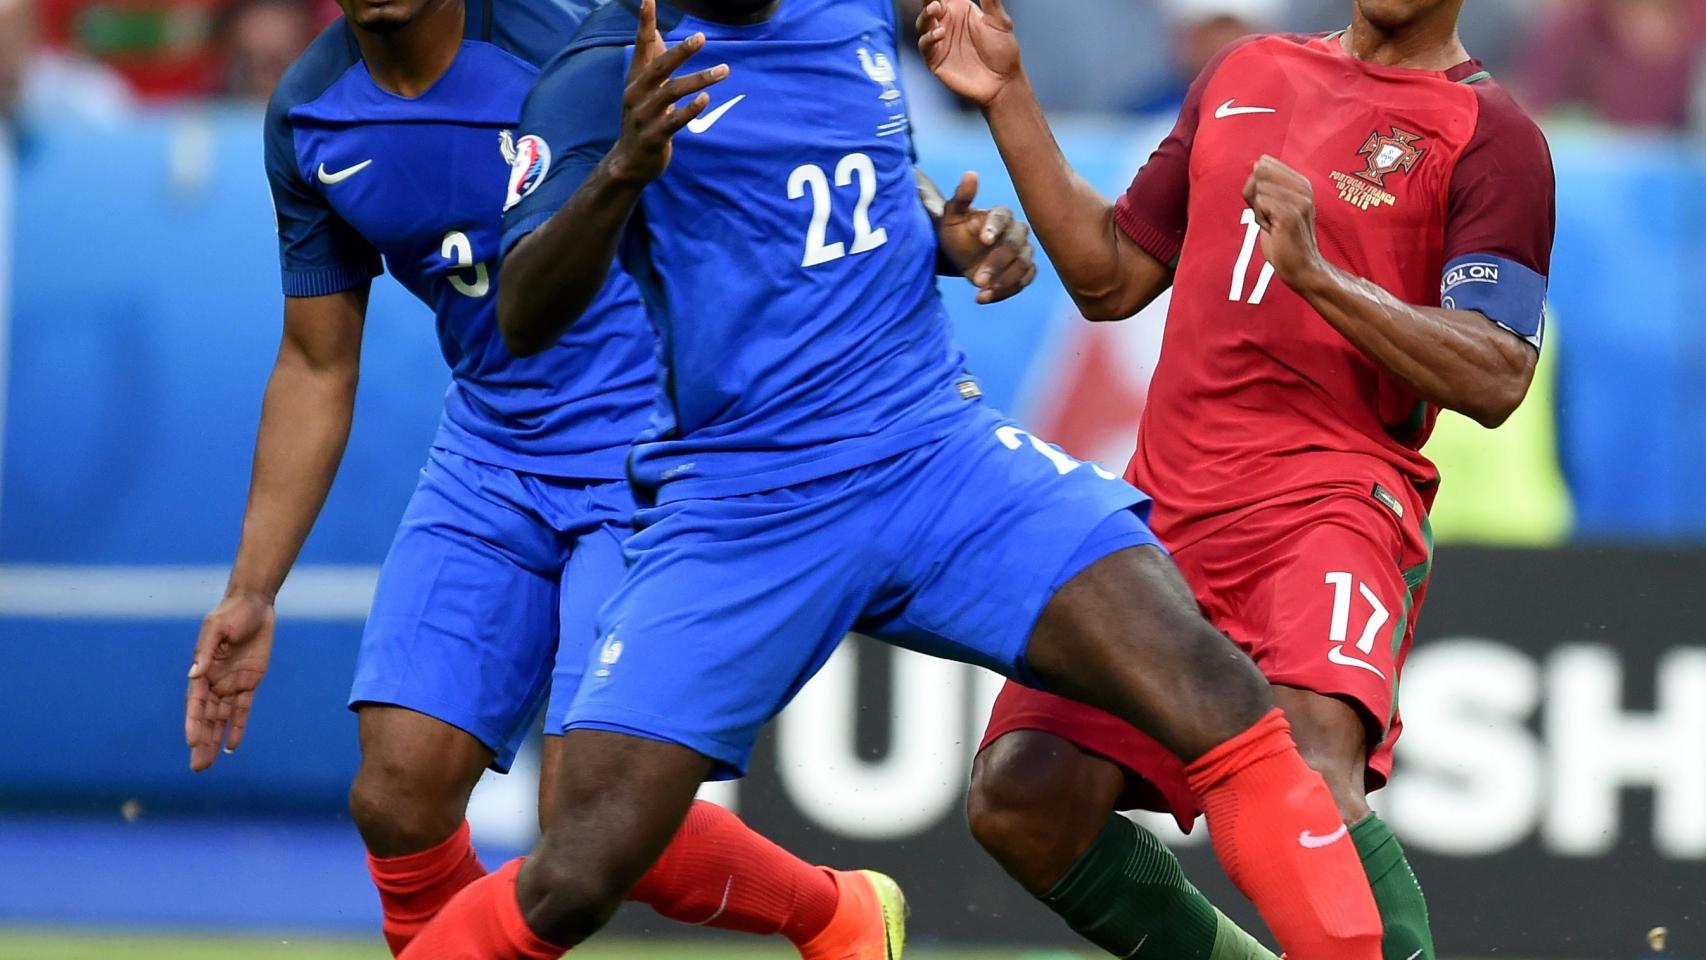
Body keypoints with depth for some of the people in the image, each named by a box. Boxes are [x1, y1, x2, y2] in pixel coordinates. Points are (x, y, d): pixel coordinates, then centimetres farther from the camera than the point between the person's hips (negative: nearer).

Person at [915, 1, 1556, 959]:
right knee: (1023, 804, -7)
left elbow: (1495, 381, -10)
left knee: (1308, 776, -33)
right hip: (1168, 510, 6)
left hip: (1334, 503, -6)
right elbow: (1110, 277, 24)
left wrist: (1318, 274, -20)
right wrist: (1008, 98, 17)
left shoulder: (1491, 135, 1)